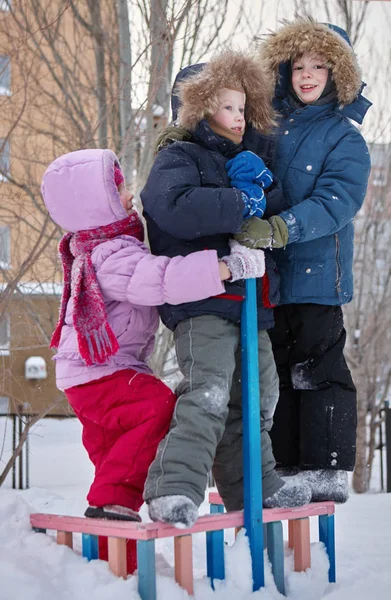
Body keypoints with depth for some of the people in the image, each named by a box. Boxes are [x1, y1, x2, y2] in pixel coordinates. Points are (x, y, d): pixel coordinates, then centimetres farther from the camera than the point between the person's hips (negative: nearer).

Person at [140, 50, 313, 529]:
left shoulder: (241, 161, 27)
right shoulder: (179, 158, 0)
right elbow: (176, 208, -22)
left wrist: (262, 188, 5)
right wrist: (240, 203, -16)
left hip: (248, 301, 9)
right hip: (201, 300, -9)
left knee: (256, 394, 14)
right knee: (209, 391, -22)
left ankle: (256, 486, 26)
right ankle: (173, 490, -22)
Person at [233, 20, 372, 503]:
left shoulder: (344, 137, -3)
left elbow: (336, 202, -17)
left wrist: (278, 228, -30)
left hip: (316, 274, -5)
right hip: (265, 276, 5)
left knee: (317, 369, -5)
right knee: (278, 371, 10)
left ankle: (328, 473, 5)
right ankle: (285, 469, 20)